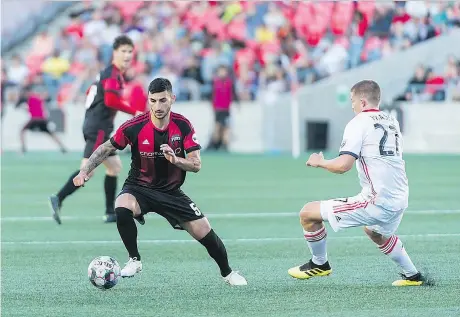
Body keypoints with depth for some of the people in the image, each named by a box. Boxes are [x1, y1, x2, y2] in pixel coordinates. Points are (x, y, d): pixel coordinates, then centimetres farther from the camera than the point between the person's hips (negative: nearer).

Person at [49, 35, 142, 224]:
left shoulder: (113, 73, 19)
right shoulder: (113, 75, -12)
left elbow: (91, 93, 27)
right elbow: (111, 101, -25)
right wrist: (134, 112, -18)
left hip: (97, 127, 11)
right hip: (98, 128, -11)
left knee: (114, 166, 14)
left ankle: (110, 213, 14)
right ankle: (58, 199, -19)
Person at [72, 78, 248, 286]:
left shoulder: (183, 126, -12)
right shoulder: (134, 127, -18)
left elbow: (196, 165, -13)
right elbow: (106, 149, -3)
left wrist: (175, 159, -33)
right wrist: (85, 171, -15)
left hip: (172, 191, 2)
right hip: (139, 188, -2)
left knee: (205, 233, -3)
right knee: (122, 210, -35)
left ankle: (227, 273, 26)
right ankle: (134, 260, -12)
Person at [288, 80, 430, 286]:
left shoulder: (359, 123, -9)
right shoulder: (392, 122, 13)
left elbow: (343, 165, -18)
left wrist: (319, 162, 1)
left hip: (376, 202, -8)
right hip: (400, 200, 8)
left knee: (308, 213, 1)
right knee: (375, 233, 41)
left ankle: (319, 264, 20)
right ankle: (413, 276, 43)